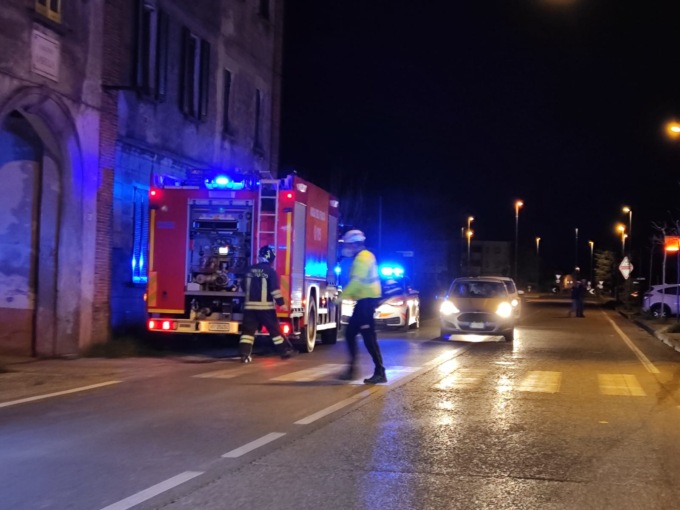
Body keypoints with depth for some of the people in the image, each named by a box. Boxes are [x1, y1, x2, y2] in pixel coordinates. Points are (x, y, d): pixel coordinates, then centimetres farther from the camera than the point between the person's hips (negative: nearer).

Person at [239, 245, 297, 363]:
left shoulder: (250, 270, 9)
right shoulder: (270, 271, -7)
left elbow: (245, 287, 20)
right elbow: (275, 289, -14)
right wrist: (281, 303, -9)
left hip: (250, 305, 4)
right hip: (266, 306, -4)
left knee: (248, 330, 1)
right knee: (275, 329, 6)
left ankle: (245, 354, -9)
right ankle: (285, 351, 15)